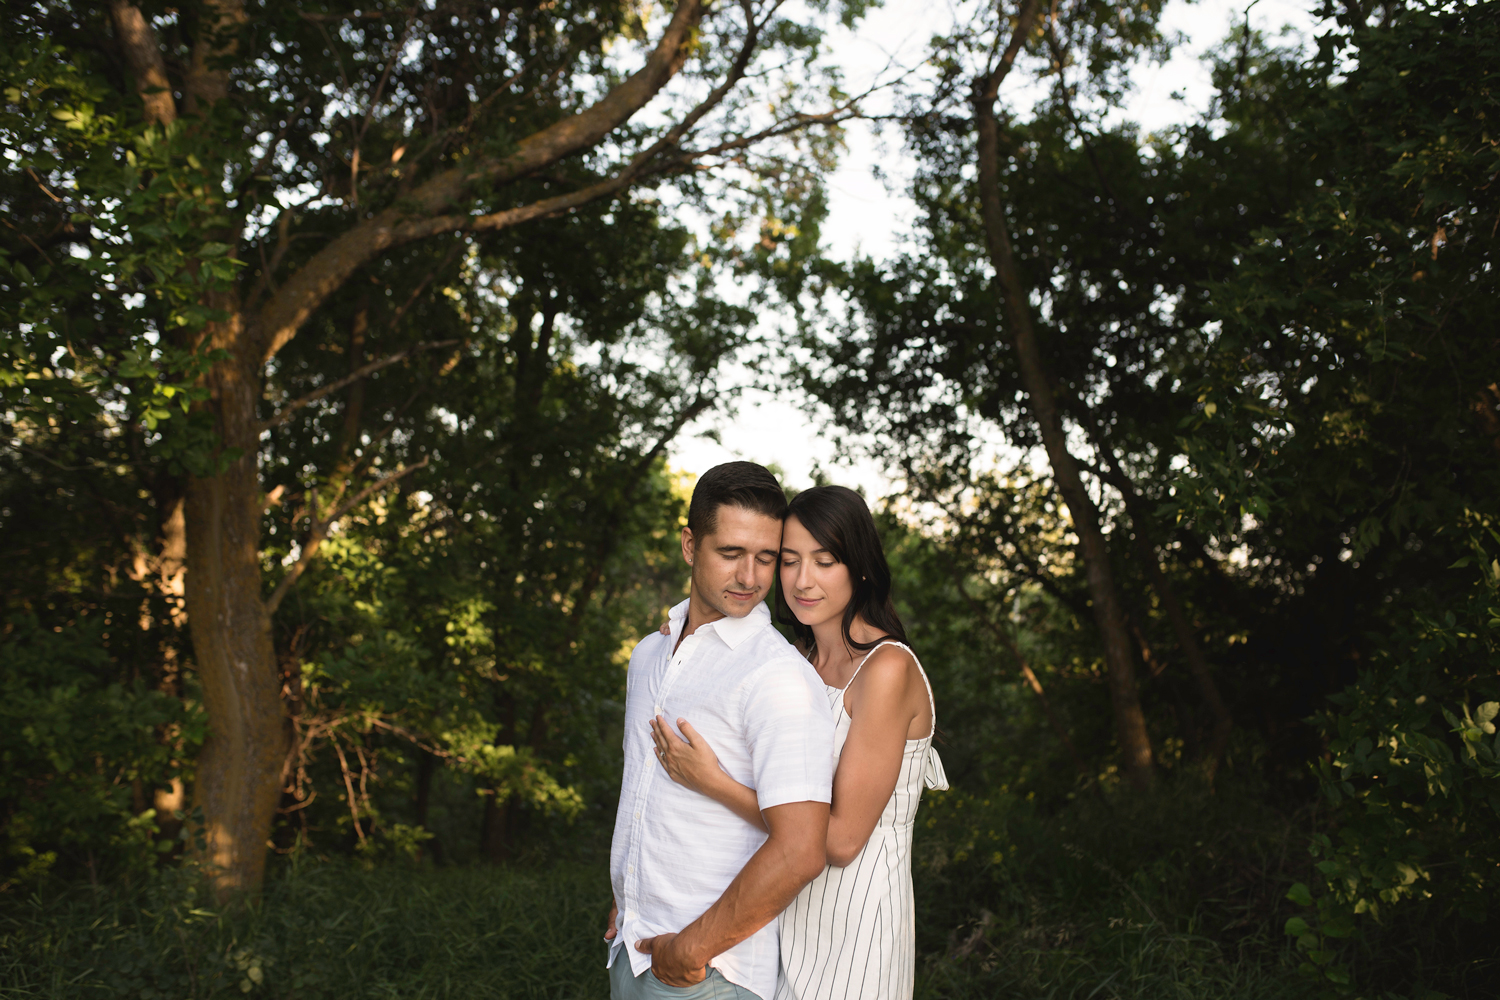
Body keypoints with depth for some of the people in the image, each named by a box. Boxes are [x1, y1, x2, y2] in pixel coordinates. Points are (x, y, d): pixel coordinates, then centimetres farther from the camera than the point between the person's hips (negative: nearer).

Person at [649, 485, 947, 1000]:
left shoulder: (887, 668, -19)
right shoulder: (803, 663, 6)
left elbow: (842, 838, -20)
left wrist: (713, 782, -21)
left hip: (855, 923, -7)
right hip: (790, 912, 7)